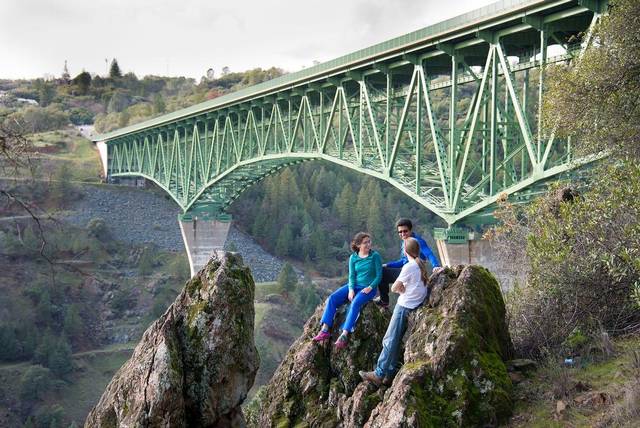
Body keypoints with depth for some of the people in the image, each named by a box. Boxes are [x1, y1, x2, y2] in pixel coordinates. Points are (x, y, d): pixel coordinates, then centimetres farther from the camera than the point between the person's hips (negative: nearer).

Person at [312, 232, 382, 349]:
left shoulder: (375, 256, -7)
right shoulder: (353, 257, 4)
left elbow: (379, 275, -6)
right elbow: (352, 276, 3)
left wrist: (370, 288, -18)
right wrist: (351, 289, -13)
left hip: (368, 288, -5)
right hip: (354, 286, 5)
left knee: (355, 303, -34)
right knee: (332, 299, -16)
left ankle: (344, 335, -40)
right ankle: (325, 331, -22)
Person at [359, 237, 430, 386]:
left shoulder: (409, 267, -15)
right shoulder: (422, 265, 9)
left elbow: (394, 288, -11)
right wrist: (404, 288, 2)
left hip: (405, 305, -8)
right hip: (417, 304, 8)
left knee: (390, 340, -7)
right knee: (395, 340, 10)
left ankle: (379, 374, -8)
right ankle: (390, 372, 8)